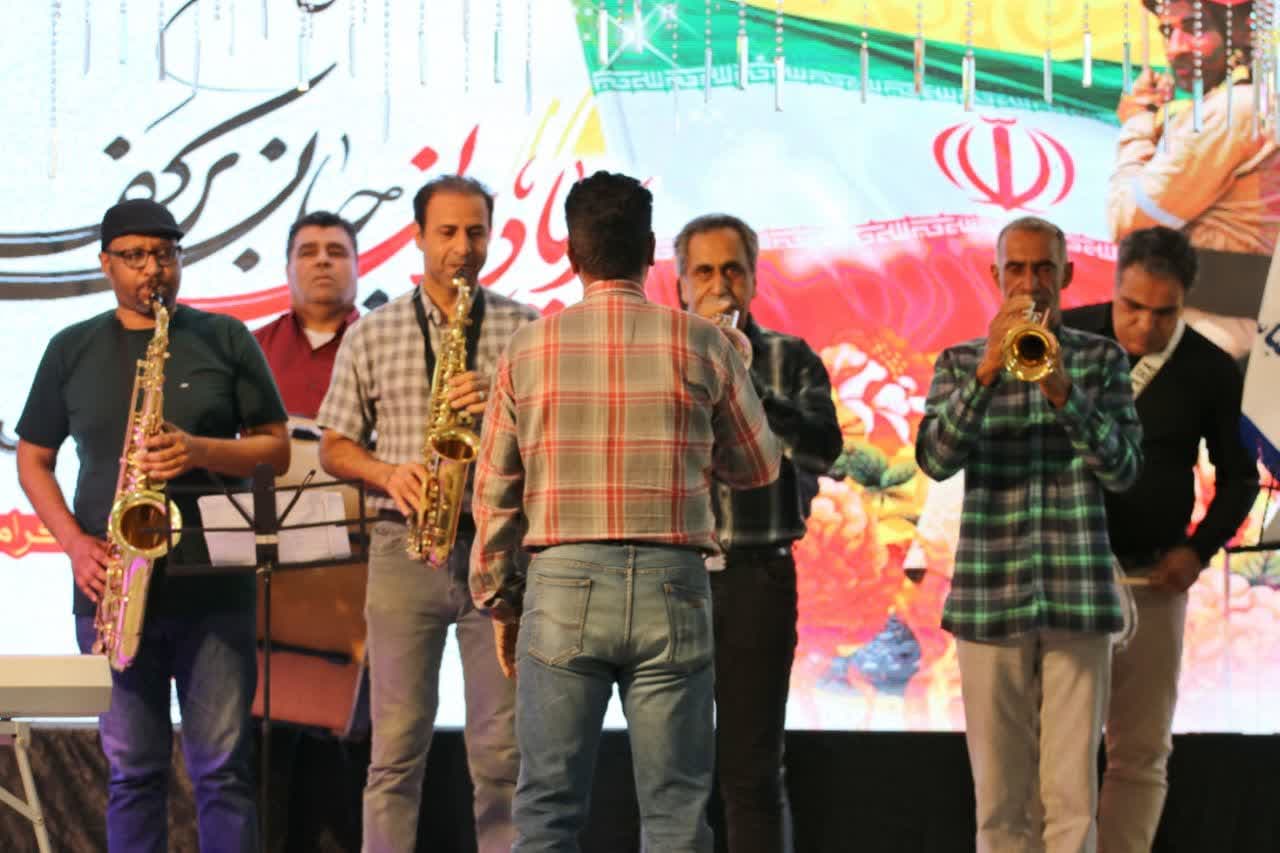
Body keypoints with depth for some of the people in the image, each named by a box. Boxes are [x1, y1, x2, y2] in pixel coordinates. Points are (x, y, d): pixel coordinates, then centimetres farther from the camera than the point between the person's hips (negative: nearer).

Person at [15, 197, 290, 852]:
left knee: (223, 767, -2)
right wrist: (74, 541, -3)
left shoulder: (225, 341, 7)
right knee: (132, 768, 4)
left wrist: (200, 451, -14)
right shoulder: (72, 350, 11)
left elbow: (276, 451, 5)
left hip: (214, 585, -1)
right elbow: (33, 458, 13)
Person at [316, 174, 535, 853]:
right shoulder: (371, 335, 9)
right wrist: (386, 472, -8)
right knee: (397, 745, 0)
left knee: (503, 747, 0)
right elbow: (334, 446, 12)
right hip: (404, 547, 0)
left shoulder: (525, 329, 7)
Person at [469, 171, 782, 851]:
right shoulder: (700, 345, 1)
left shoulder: (530, 348, 2)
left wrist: (500, 603, 16)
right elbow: (759, 467, 13)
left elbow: (494, 492, 6)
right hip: (670, 589, 0)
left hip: (563, 588, 0)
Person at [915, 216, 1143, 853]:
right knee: (1000, 802, 4)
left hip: (1078, 594, -1)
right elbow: (936, 459, -6)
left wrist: (1063, 391, -14)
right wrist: (988, 370, -17)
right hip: (989, 596, 1)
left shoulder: (1103, 360, 9)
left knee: (1073, 798, -5)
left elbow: (1123, 469, -1)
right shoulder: (960, 362, 9)